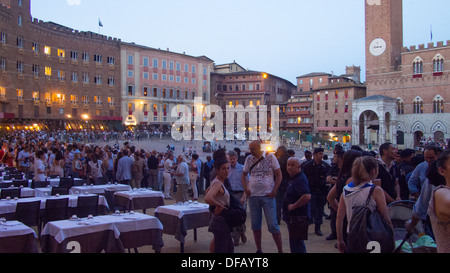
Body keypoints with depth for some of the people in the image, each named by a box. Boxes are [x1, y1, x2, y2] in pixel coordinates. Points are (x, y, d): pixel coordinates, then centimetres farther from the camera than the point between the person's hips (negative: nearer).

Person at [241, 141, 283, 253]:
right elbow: (244, 175, 17)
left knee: (273, 225, -4)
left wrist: (274, 191, -9)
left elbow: (278, 175, -2)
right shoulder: (249, 159, 7)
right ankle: (258, 250, 22)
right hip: (253, 196, 4)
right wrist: (245, 188, 1)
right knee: (255, 225, 9)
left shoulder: (270, 157, -3)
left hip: (268, 196, -4)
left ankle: (280, 250, 7)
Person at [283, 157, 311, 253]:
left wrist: (293, 206, -24)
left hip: (298, 216, -11)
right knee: (297, 242, 21)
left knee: (296, 243, -6)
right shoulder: (292, 178, 13)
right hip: (292, 216, 11)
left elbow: (307, 196, -33)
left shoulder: (300, 179, -20)